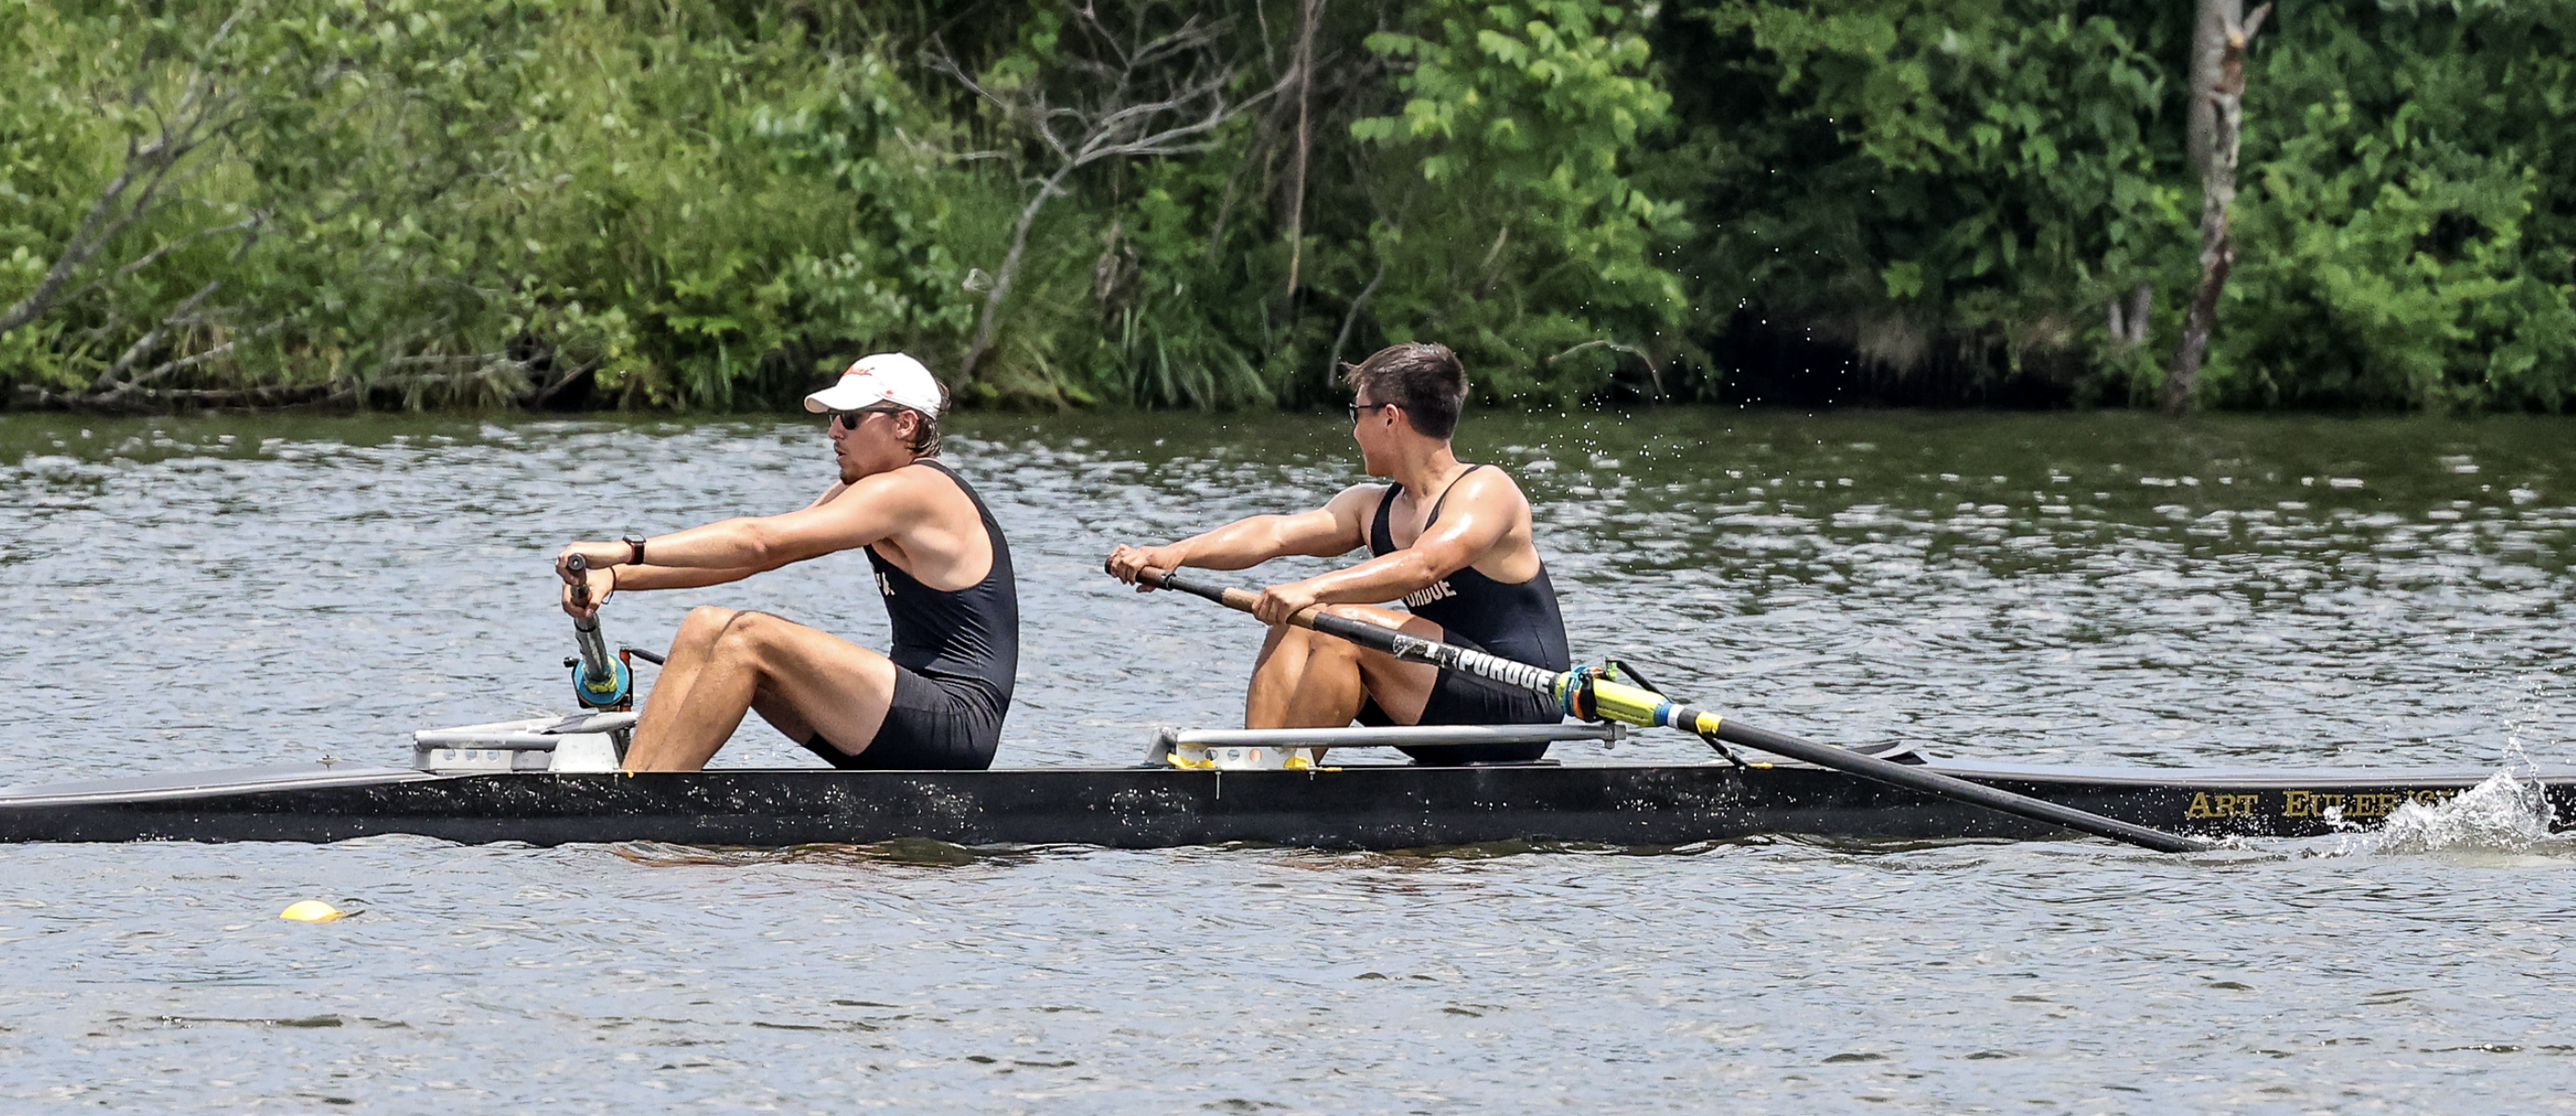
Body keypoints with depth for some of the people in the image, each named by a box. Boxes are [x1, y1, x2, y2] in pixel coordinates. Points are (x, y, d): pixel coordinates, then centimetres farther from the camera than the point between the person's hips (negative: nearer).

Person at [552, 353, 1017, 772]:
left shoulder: (913, 492, -14)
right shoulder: (860, 491, 17)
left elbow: (759, 541, -21)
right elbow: (751, 558, 13)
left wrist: (626, 551, -23)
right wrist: (617, 576, 1)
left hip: (958, 727, -10)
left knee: (749, 637, -22)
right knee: (704, 630, 2)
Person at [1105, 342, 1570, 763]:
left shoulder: (1487, 491, -11)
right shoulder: (1373, 507, 14)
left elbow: (1424, 565, -30)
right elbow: (1276, 533, 1)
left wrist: (1314, 590, -41)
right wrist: (1175, 554, -13)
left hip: (1521, 708, -8)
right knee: (1293, 627, -1)